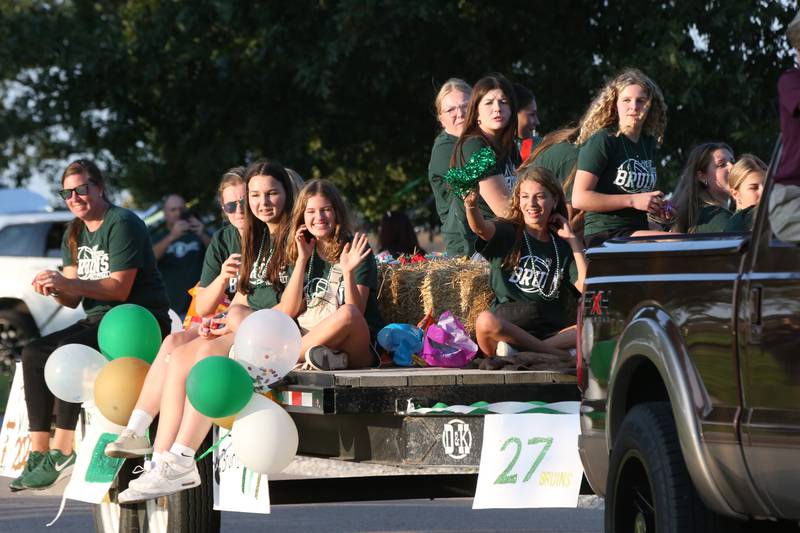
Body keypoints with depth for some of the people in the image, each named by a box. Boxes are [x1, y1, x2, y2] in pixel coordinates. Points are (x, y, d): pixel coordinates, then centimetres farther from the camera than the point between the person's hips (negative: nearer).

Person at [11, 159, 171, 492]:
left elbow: (120, 289, -18)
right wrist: (53, 288, -13)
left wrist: (67, 283, -24)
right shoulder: (74, 235, 16)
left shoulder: (122, 224, -10)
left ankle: (63, 450, -29)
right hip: (98, 321, 9)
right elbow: (72, 299, 10)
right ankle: (38, 451, -16)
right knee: (33, 353, -9)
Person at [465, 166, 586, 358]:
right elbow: (481, 227, -14)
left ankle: (518, 351, -30)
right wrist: (471, 206, -37)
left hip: (550, 331, 2)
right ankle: (561, 353, -31)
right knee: (485, 321, -38)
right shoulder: (507, 234, 10)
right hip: (506, 326, -2)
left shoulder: (563, 245, 18)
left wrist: (572, 239, 7)